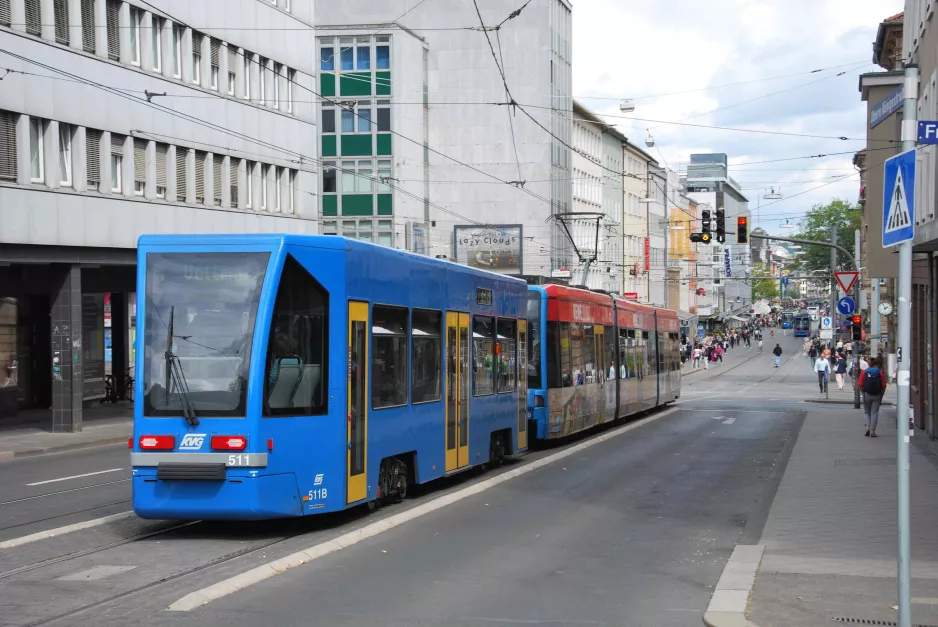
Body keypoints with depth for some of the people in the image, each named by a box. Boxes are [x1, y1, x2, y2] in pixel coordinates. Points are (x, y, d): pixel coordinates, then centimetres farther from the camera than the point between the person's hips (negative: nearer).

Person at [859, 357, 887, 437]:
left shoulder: (864, 372, 2)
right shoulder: (880, 373, -1)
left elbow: (860, 385, -2)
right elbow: (884, 386, -4)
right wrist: (881, 395, 8)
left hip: (867, 394, 1)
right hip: (877, 395, -1)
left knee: (866, 412, 15)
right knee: (874, 413, 6)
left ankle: (868, 427, -3)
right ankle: (872, 431, 1)